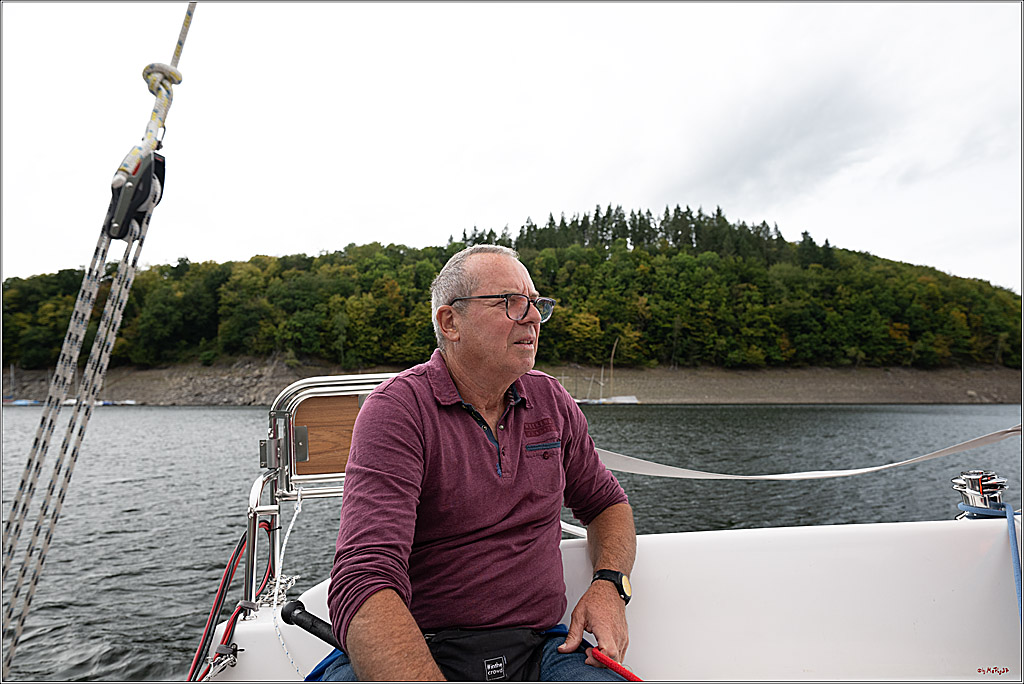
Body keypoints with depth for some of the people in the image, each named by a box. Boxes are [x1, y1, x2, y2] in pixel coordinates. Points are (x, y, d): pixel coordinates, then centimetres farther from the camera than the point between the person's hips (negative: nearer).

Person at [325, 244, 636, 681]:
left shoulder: (551, 401, 6)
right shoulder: (396, 409, -13)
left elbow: (606, 503, 18)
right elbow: (364, 581, -23)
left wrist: (609, 584, -2)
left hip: (538, 645, 4)